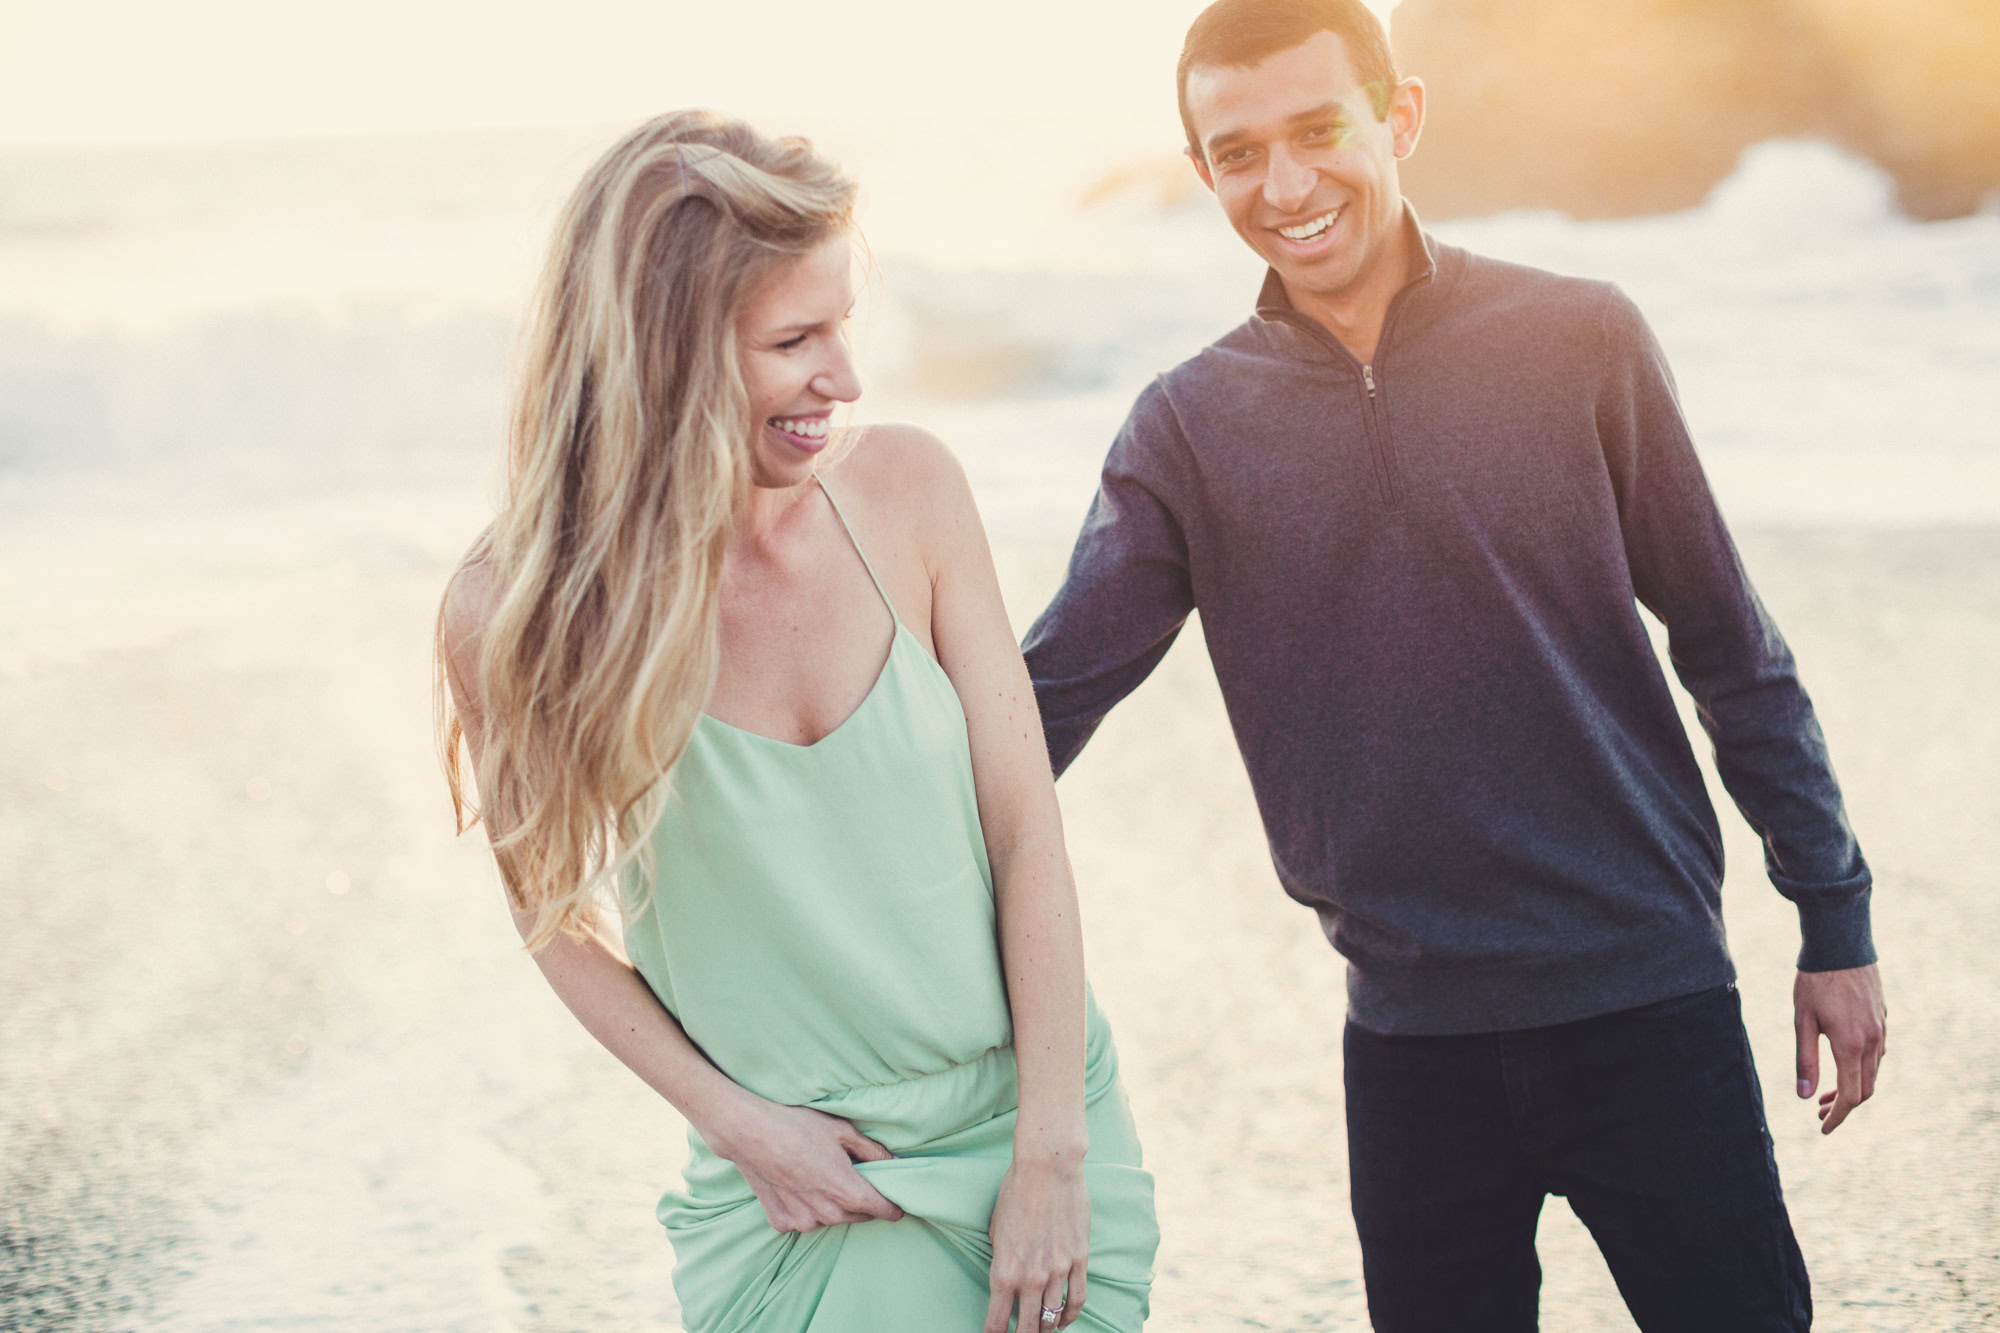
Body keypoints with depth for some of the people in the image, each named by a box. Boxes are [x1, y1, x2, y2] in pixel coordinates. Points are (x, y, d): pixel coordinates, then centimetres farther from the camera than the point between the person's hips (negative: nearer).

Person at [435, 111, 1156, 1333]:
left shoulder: (906, 488, -10)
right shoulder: (516, 619, -14)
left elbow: (1028, 831, -6)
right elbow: (558, 917, 0)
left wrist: (1051, 1155, -8)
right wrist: (736, 1122, -8)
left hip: (1038, 1137, 2)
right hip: (803, 1192, -2)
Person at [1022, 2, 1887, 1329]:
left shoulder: (1579, 342, -2)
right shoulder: (1190, 427, 1)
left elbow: (1734, 654, 3)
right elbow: (1047, 695, 2)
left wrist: (1836, 924, 4)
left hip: (1648, 996, -1)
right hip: (1412, 1031, 2)